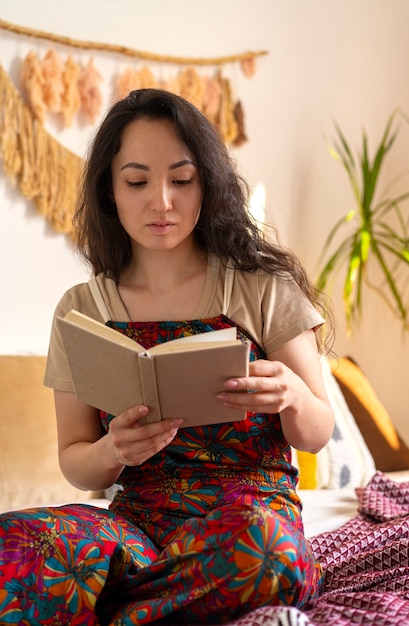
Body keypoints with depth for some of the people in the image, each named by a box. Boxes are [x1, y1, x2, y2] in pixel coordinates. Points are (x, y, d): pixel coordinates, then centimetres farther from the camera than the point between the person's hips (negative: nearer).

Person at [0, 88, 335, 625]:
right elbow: (74, 462, 9)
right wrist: (113, 452, -16)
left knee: (257, 540, -38)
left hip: (252, 511, 1)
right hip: (138, 516, 0)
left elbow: (317, 435, 4)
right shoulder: (82, 309, 6)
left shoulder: (264, 288, 1)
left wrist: (291, 395, -21)